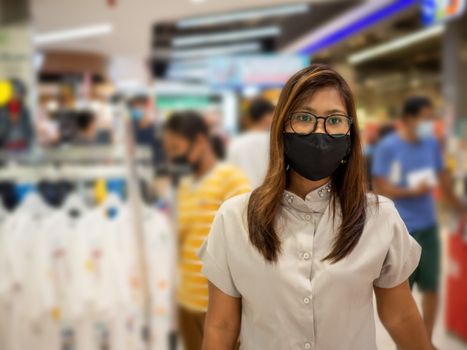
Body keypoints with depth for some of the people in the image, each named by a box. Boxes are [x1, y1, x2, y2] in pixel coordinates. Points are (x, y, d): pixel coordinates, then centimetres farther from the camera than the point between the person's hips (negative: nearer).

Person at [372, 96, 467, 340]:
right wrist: (412, 191, -20)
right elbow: (379, 188, -12)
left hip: (428, 227, 5)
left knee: (431, 288, 12)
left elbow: (443, 176, 14)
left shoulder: (431, 143, 4)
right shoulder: (387, 147, -11)